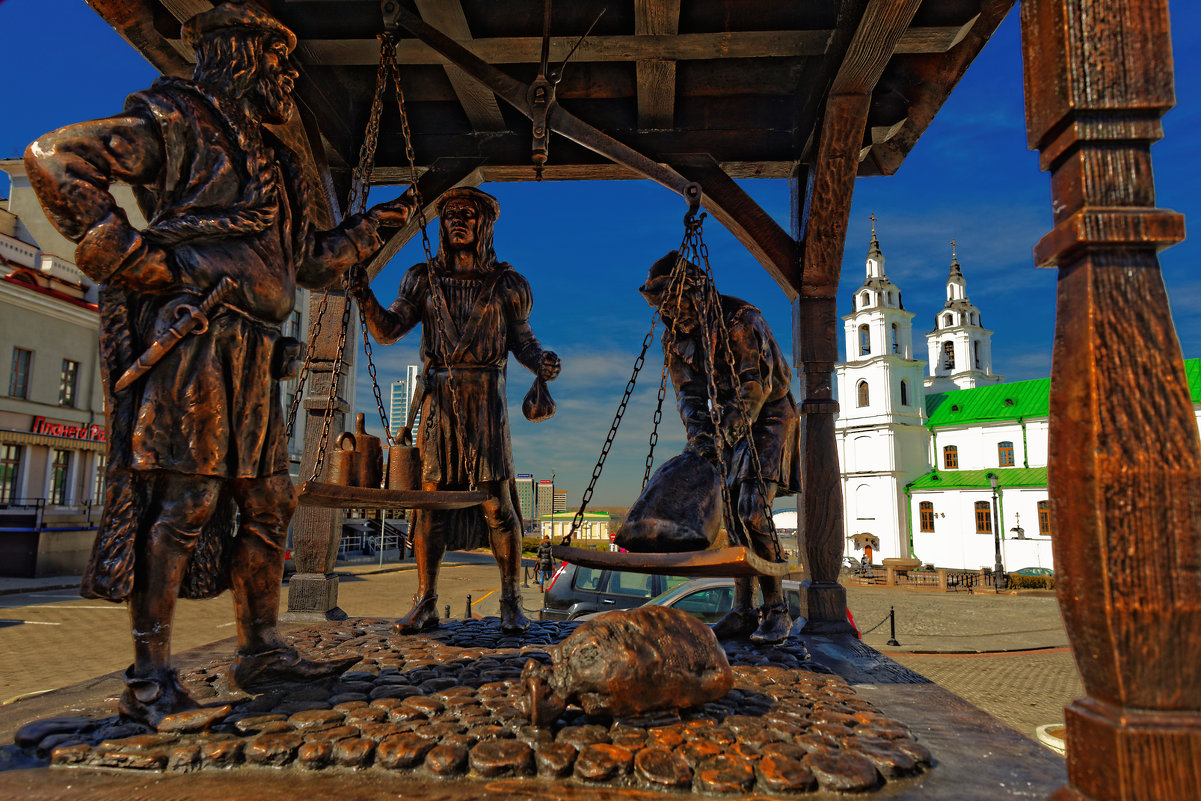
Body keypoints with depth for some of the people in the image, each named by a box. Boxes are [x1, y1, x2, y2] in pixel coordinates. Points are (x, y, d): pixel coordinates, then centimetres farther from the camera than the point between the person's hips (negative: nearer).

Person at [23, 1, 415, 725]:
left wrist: (385, 221, 29)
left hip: (251, 358, 9)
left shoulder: (272, 162, 28)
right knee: (185, 497, -11)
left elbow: (313, 260, 31)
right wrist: (127, 255, -11)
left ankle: (261, 652, 15)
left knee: (268, 503, 6)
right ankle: (151, 679, -2)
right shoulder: (182, 121, 3)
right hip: (194, 335, -8)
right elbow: (55, 159, -5)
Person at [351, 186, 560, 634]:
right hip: (438, 399, 2)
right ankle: (426, 603, 11)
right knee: (430, 501, 1)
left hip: (486, 399, -1)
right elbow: (388, 330, 5)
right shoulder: (423, 278, 12)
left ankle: (511, 603, 7)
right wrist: (366, 299, -14)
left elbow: (521, 337, 9)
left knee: (497, 500, -4)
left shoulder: (507, 283, 8)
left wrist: (541, 362, -12)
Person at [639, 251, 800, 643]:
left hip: (770, 416, -7)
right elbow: (688, 392, -2)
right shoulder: (676, 335, 0)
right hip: (733, 420, 7)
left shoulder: (740, 320, -21)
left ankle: (777, 611, -8)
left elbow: (757, 384, -24)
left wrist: (729, 436, -29)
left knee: (752, 511, -19)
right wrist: (700, 437, -18)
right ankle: (744, 611, 8)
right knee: (731, 514, 0)